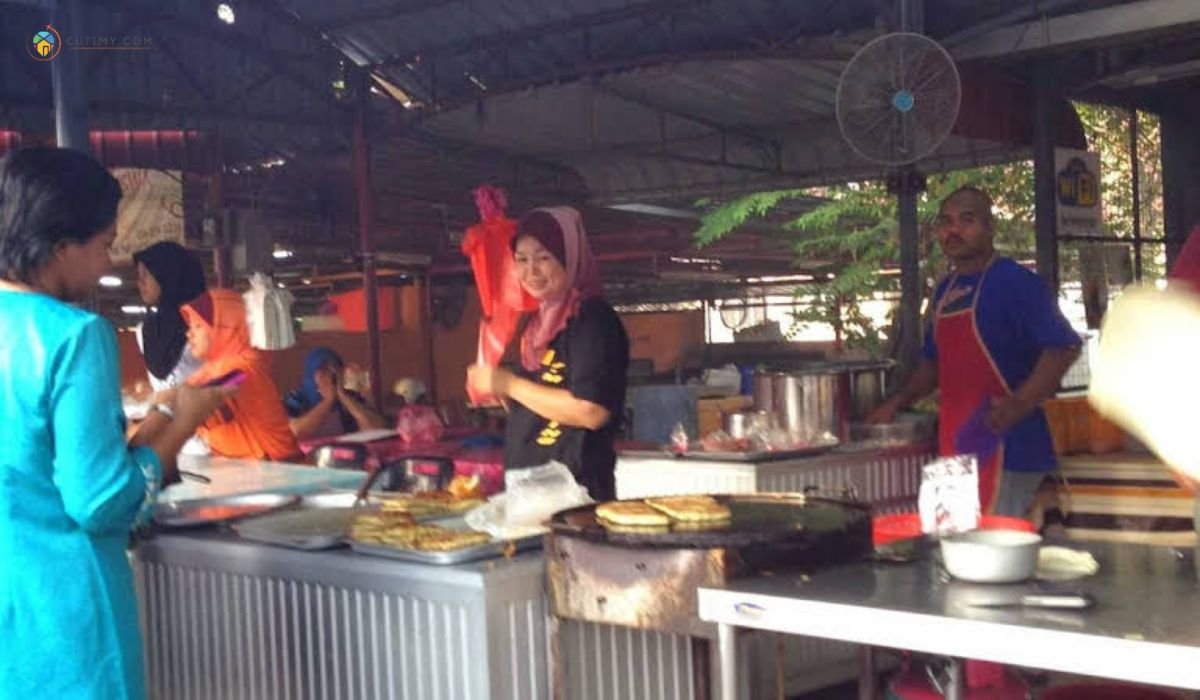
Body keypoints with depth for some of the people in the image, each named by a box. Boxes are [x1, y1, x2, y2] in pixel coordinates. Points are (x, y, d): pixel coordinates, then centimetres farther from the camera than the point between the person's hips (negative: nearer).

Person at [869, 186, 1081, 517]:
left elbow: (1063, 347, -16)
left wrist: (1020, 405, -26)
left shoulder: (1015, 282, -8)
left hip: (1005, 447, -8)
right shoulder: (946, 291, 17)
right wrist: (898, 402, 16)